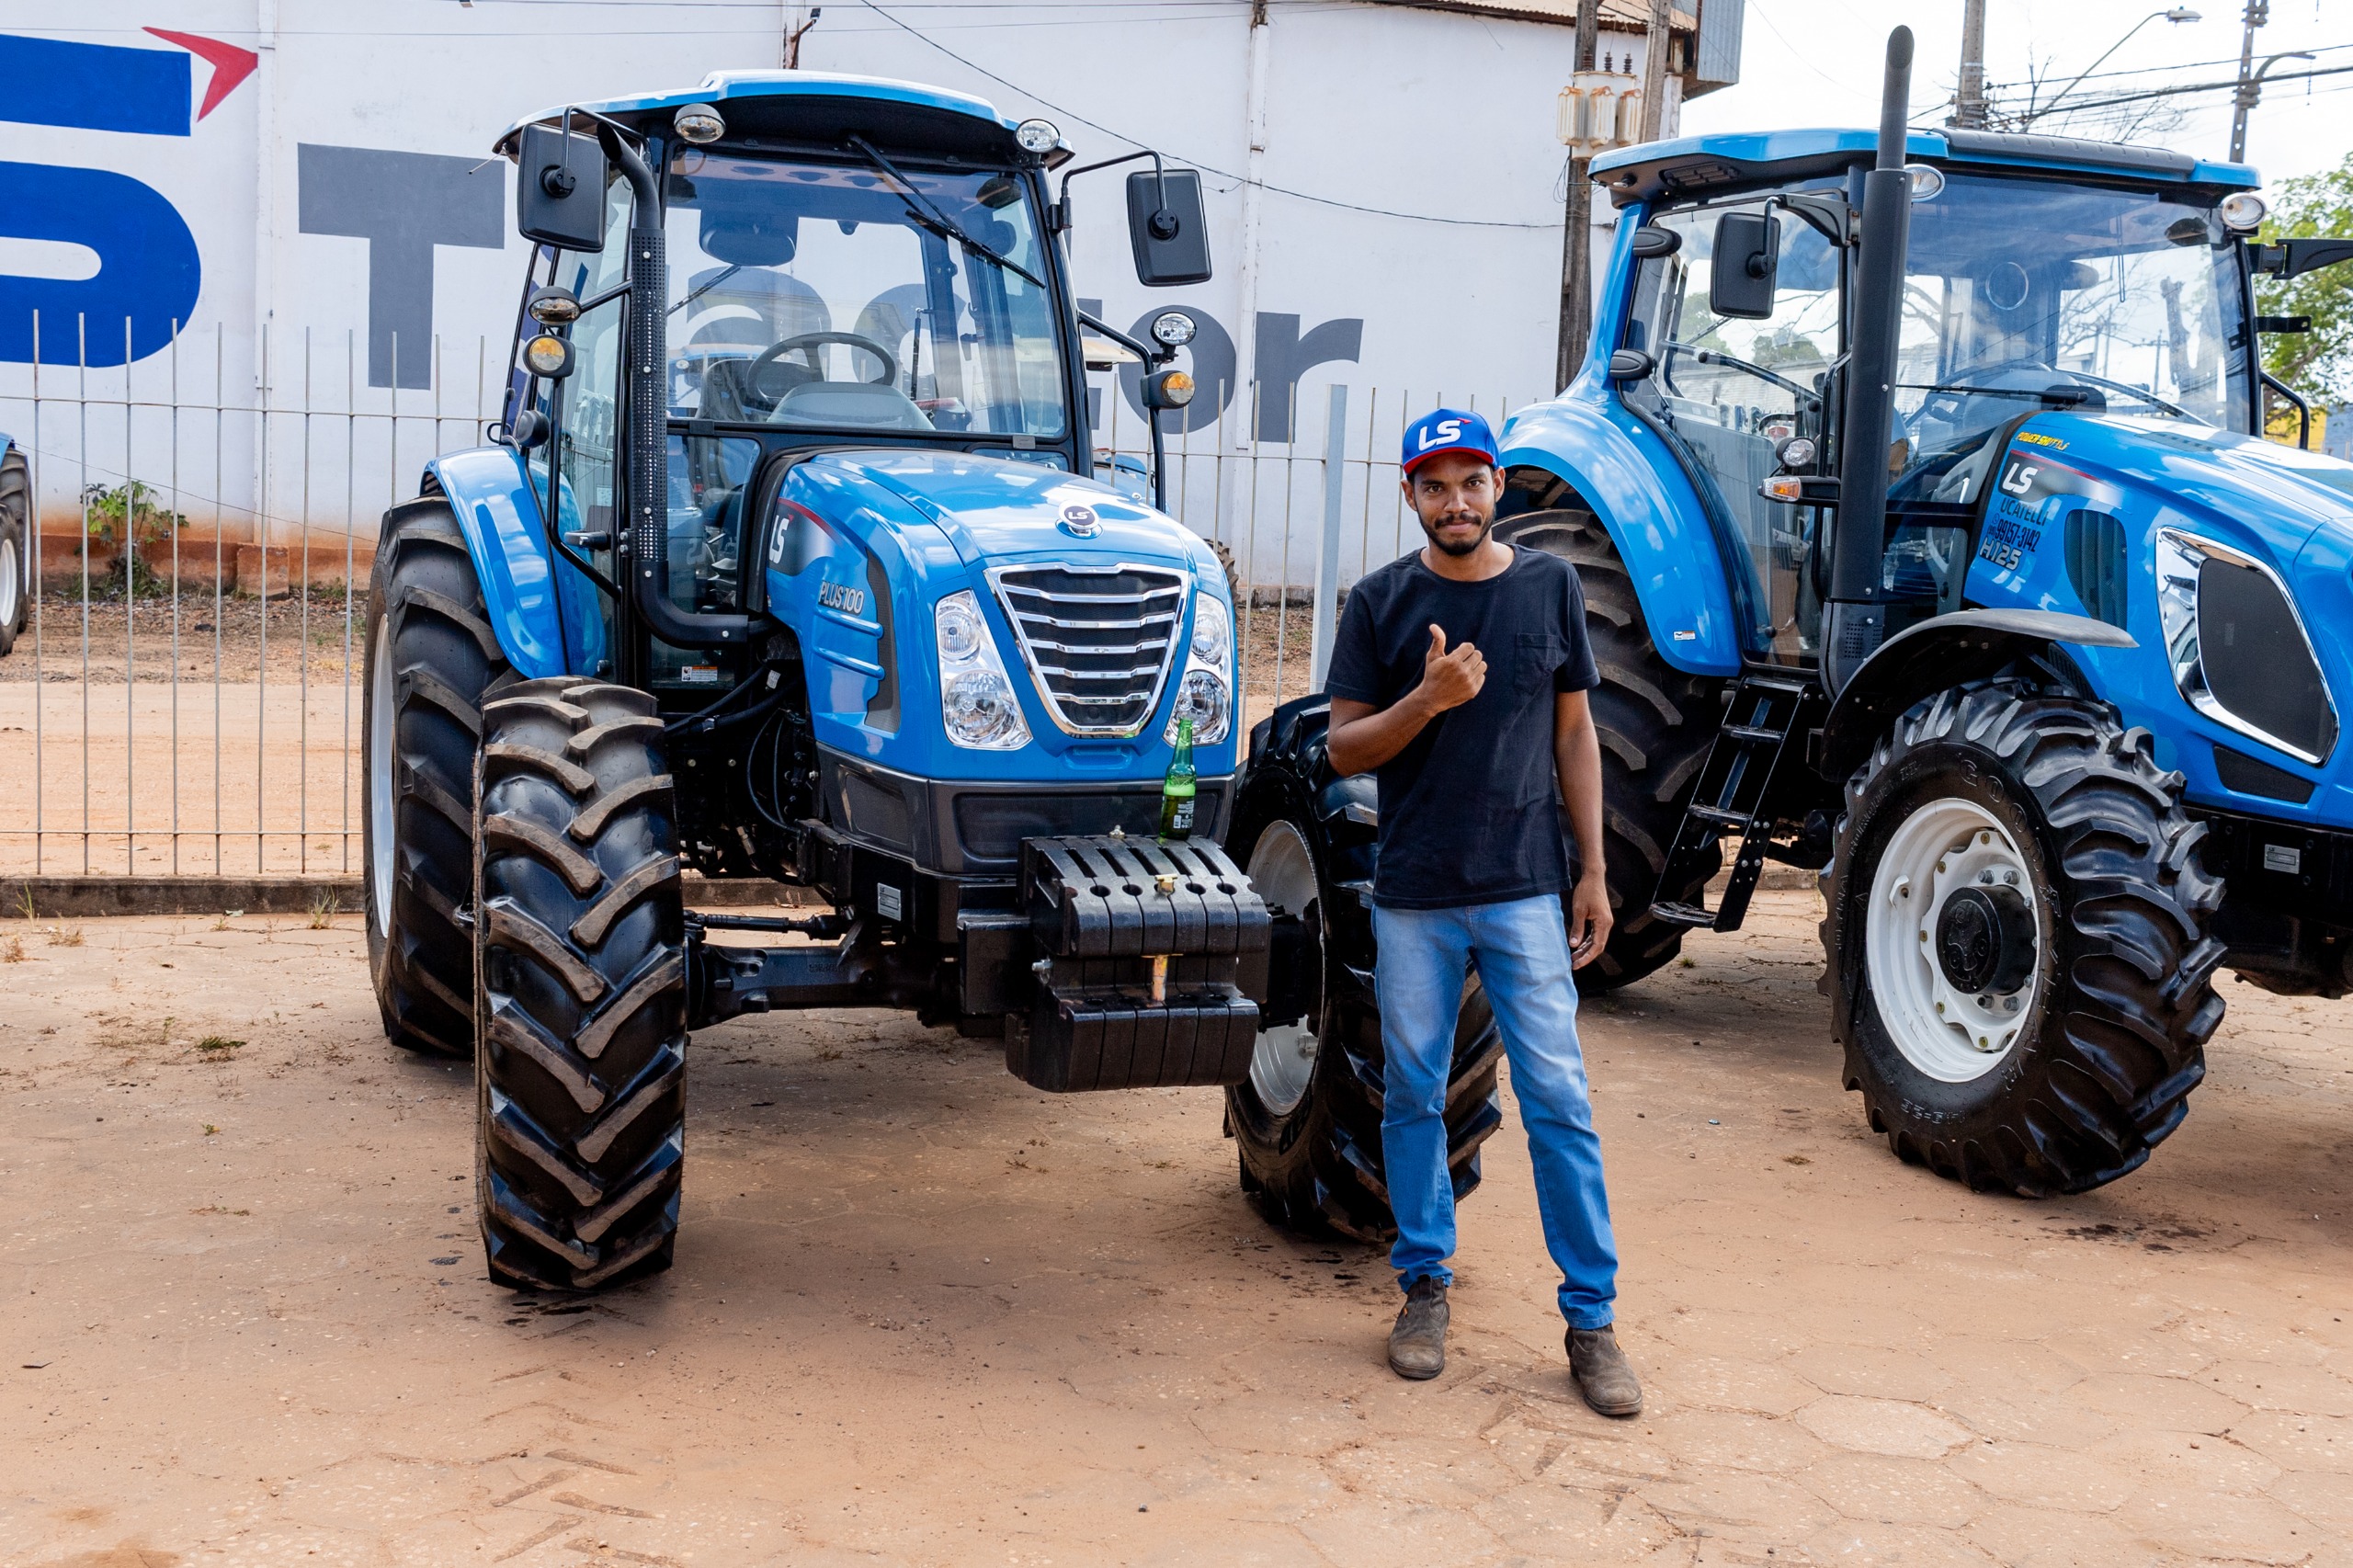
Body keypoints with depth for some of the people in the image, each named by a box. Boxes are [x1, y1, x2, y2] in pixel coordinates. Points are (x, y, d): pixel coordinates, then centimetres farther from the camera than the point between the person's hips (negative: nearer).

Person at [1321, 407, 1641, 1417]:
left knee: (1558, 1101, -2)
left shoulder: (1550, 586, 5)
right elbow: (1343, 749, -1)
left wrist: (1593, 869, 4)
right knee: (1414, 1097, 10)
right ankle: (1425, 1286, 25)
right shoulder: (1381, 601, 1)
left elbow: (1573, 733, 9)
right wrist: (1428, 699, -19)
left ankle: (1591, 1317, 6)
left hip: (1527, 889, 0)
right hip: (1414, 897, 0)